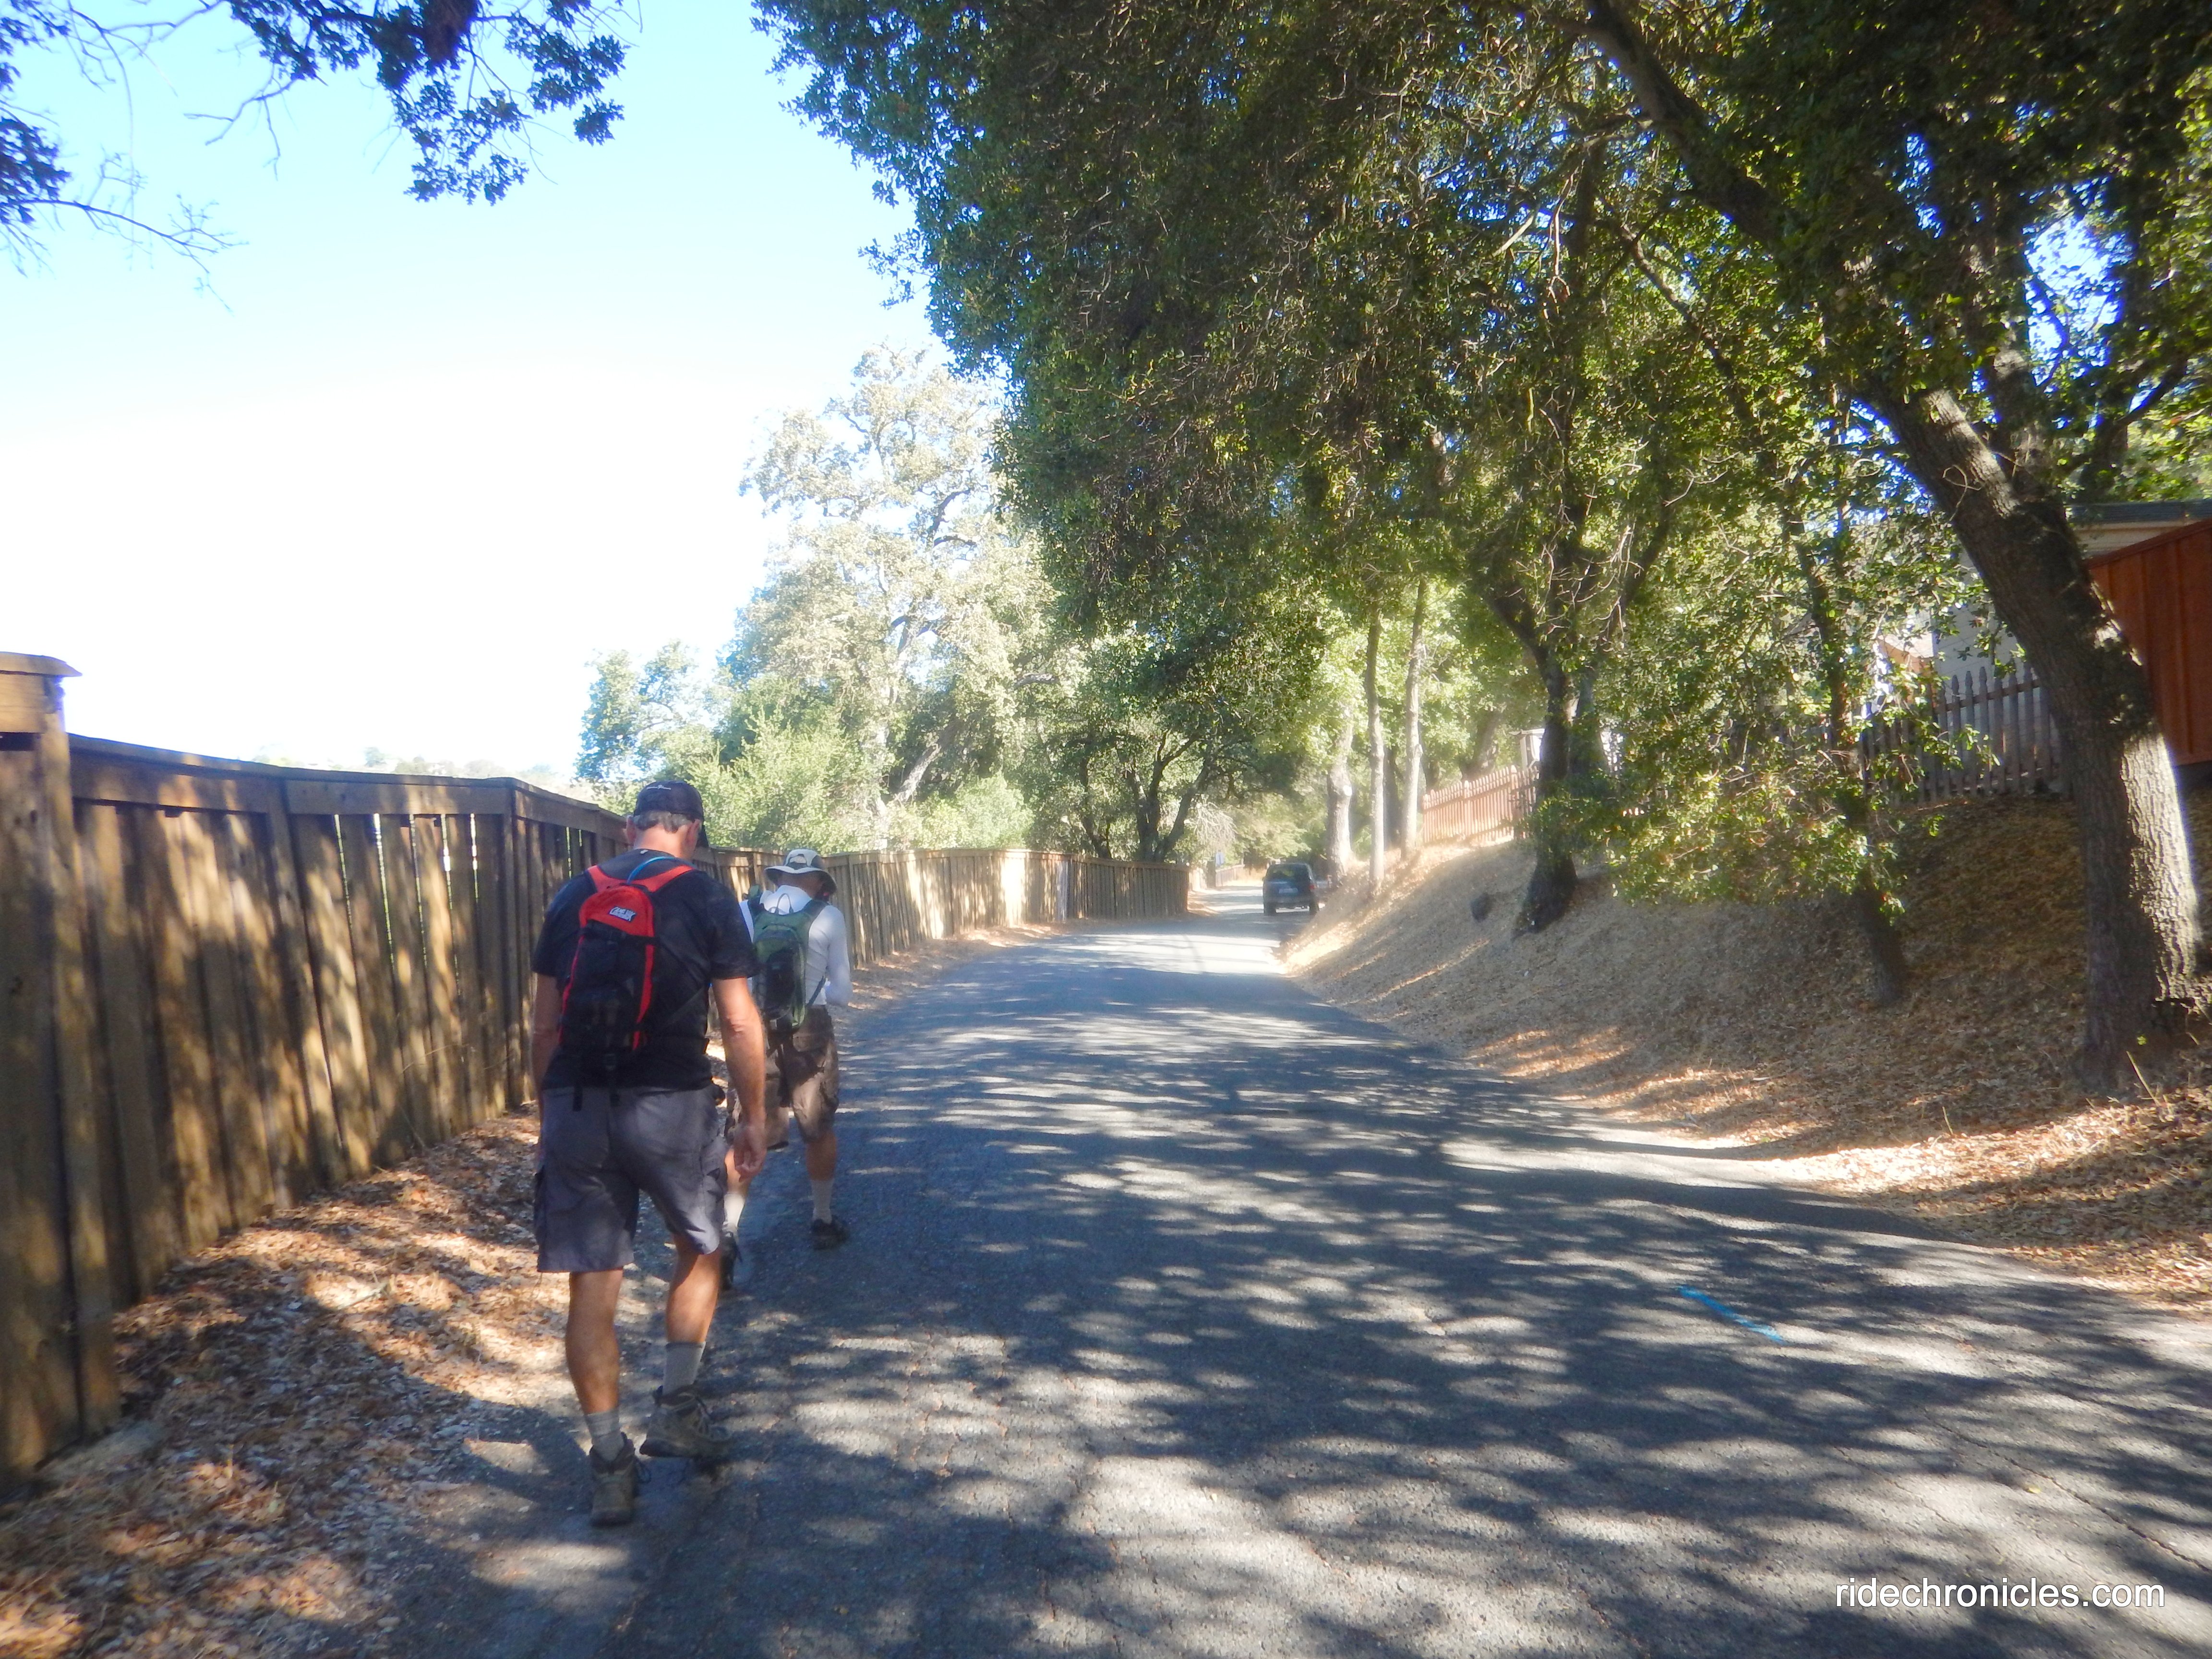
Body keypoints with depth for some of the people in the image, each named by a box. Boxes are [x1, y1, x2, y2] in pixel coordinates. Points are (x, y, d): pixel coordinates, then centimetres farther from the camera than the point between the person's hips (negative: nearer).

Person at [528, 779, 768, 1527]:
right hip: (670, 1105, -3)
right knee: (701, 1250, 23)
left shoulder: (572, 898, 9)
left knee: (592, 1288, 9)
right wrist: (753, 1116, 7)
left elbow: (545, 1025, 11)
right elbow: (739, 1022, -3)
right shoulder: (708, 898, -1)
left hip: (574, 1108, 3)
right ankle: (676, 1409, 22)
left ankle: (610, 1466, 17)